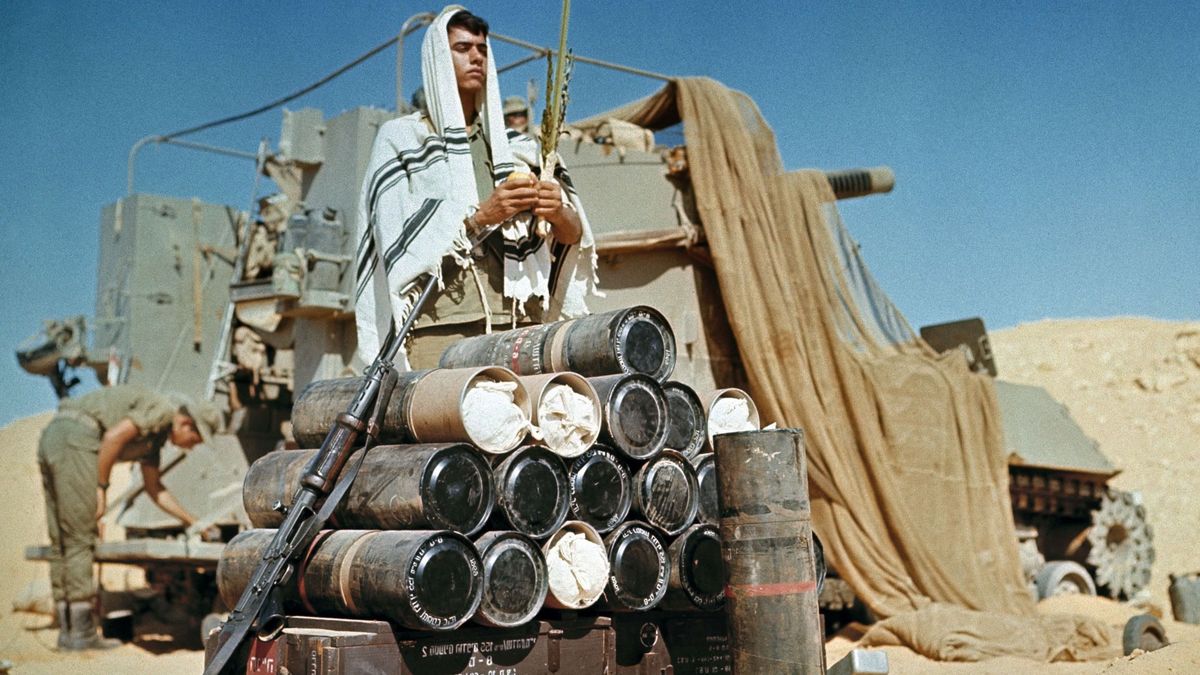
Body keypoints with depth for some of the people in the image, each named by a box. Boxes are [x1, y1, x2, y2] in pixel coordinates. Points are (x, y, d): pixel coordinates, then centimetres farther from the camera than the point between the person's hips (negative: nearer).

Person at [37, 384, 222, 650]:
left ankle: (67, 630, 12)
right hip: (75, 439, -10)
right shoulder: (163, 408, -3)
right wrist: (101, 487, -10)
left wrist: (191, 521, 34)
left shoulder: (156, 434, 25)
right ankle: (81, 632, -3)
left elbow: (154, 487, 32)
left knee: (61, 543, 9)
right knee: (80, 540, -6)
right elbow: (114, 436, -17)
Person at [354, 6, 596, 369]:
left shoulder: (516, 146, 20)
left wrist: (559, 213, -10)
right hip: (441, 324, -3)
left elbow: (575, 235, 13)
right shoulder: (399, 138, 10)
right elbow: (399, 235, -3)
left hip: (520, 321, 3)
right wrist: (480, 216, -15)